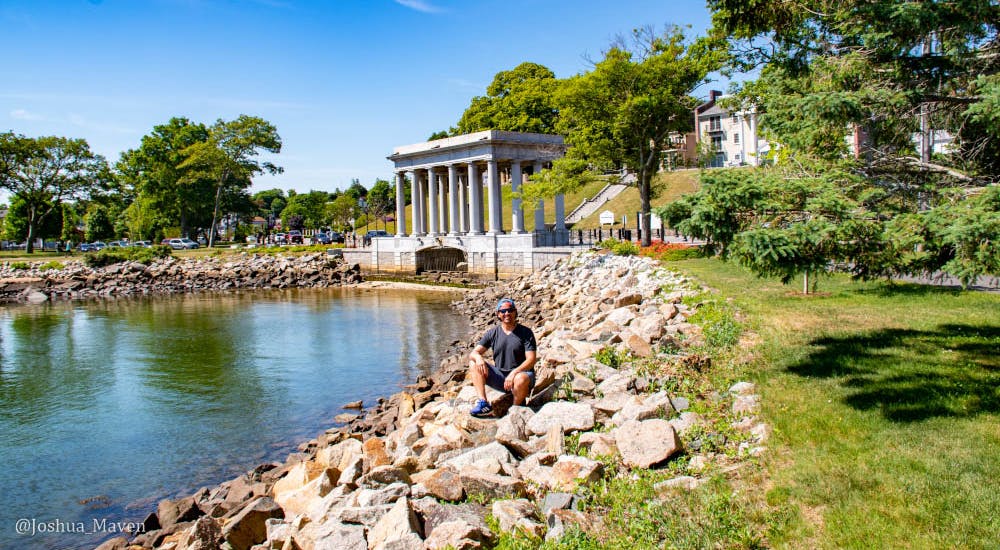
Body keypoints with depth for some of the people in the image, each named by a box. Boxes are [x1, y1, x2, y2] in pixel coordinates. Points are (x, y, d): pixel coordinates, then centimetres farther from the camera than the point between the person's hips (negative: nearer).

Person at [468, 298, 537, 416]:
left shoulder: (526, 333, -3)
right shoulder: (492, 333, 7)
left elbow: (531, 360, -11)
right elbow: (473, 353, 1)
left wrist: (514, 373, -27)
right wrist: (478, 357, -25)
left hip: (521, 373, -4)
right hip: (499, 377, 4)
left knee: (521, 379, -39)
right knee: (474, 364, -13)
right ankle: (483, 403, -23)